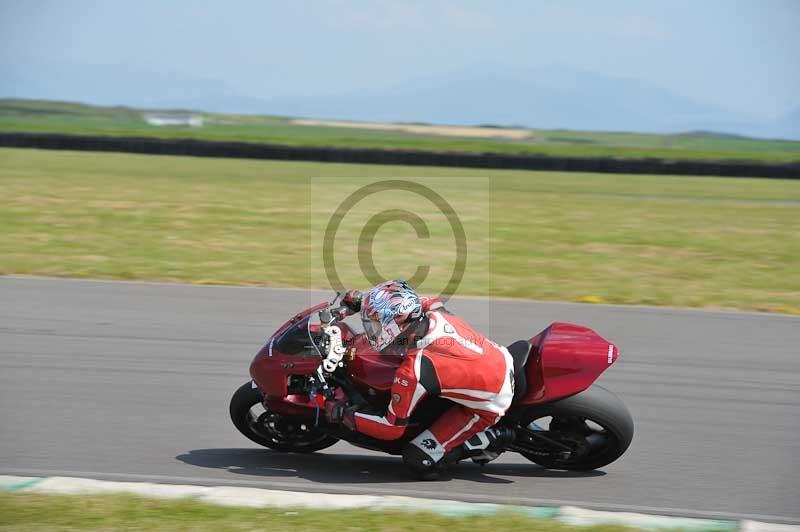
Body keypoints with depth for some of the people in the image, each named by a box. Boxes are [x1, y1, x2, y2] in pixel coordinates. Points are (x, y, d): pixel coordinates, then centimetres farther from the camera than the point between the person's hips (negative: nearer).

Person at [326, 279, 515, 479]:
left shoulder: (412, 371, -28)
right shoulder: (436, 312, -12)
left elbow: (392, 428, -16)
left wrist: (344, 415, -6)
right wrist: (363, 301, 15)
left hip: (487, 408, -7)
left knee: (419, 461, -6)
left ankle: (489, 439, 0)